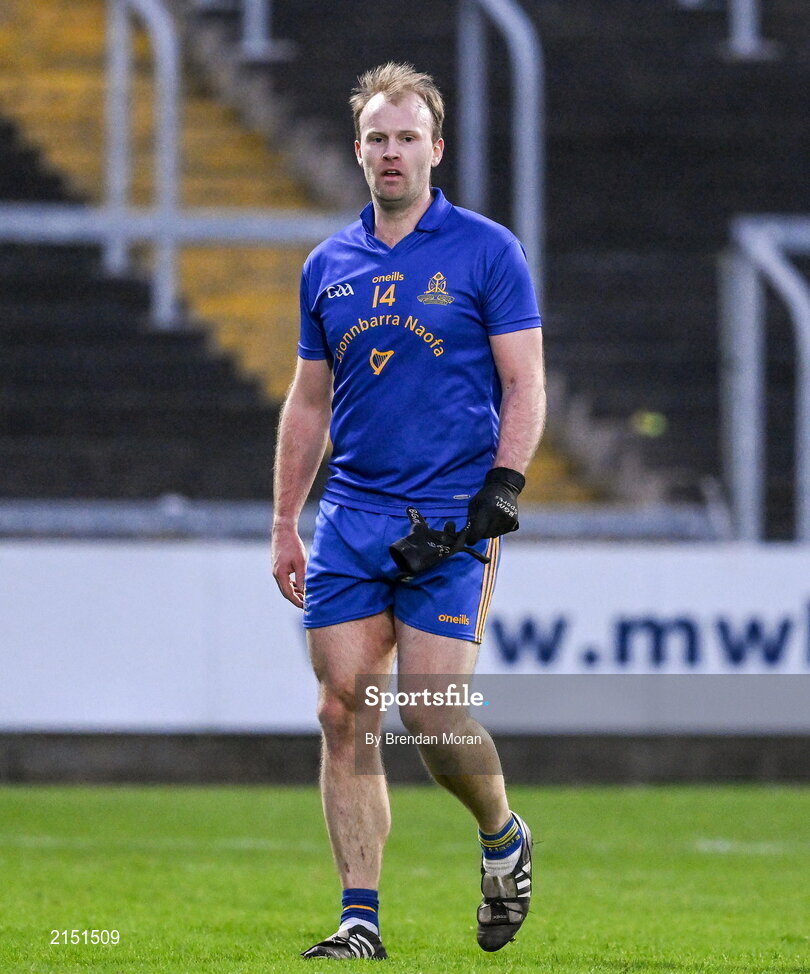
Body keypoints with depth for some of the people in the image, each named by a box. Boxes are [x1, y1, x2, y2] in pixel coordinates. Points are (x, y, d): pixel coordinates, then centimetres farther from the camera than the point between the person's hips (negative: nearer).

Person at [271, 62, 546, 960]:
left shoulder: (487, 252, 0)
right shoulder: (328, 265, 12)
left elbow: (524, 386, -1)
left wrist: (502, 488, -14)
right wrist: (284, 524, 14)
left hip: (451, 519, -4)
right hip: (349, 520, 4)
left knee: (434, 716, -11)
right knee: (343, 716, -3)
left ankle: (503, 838, 18)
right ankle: (360, 920, -1)